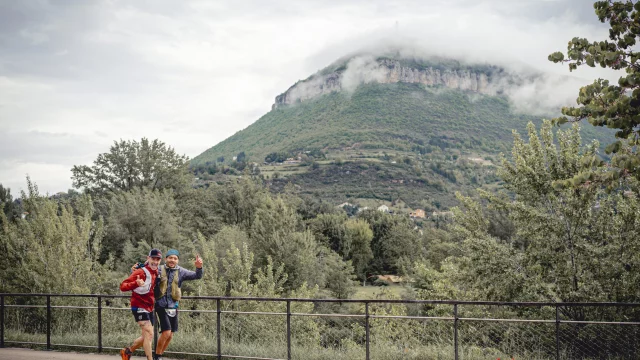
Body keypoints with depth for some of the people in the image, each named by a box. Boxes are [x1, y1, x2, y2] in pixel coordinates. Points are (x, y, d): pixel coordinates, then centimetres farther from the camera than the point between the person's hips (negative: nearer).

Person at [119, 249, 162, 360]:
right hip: (139, 307, -9)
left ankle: (127, 351, 35)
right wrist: (136, 283, -42)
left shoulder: (156, 272, 7)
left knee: (147, 336, 16)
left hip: (149, 308, 9)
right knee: (149, 334, -18)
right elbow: (123, 286, -25)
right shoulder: (141, 272, -17)